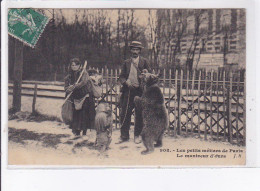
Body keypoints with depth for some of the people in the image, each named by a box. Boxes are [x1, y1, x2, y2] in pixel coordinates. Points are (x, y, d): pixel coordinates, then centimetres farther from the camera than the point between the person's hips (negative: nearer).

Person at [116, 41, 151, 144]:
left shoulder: (144, 62, 9)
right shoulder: (126, 63, 14)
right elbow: (121, 77, 12)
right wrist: (126, 82, -9)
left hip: (140, 91, -2)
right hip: (128, 90, 2)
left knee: (139, 114, 2)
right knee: (124, 113, 0)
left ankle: (137, 135, 15)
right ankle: (124, 135, 10)